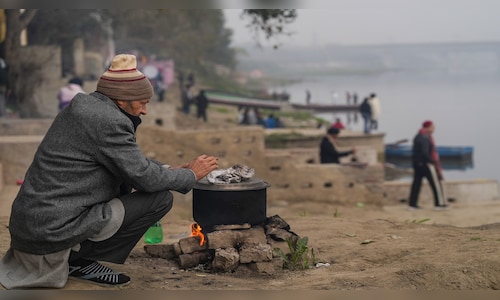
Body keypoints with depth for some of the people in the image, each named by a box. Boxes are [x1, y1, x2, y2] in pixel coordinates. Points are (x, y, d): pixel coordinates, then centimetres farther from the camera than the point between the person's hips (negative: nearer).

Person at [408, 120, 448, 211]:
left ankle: (412, 204, 7)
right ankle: (439, 203, 4)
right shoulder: (425, 138, -18)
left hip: (416, 163, 9)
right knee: (436, 183, 1)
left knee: (416, 183, 8)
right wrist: (432, 161, -15)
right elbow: (425, 153, -26)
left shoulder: (418, 137, 13)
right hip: (425, 163, -9)